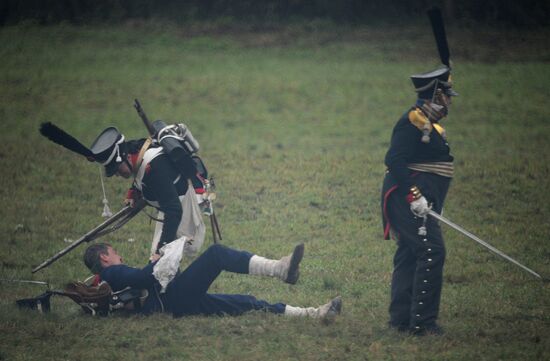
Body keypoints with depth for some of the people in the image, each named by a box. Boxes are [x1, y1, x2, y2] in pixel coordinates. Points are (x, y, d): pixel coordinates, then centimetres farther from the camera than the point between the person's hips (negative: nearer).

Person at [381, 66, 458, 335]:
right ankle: (422, 321, -16)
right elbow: (395, 161, -21)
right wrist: (414, 195, -26)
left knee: (409, 256, 12)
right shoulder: (413, 122, -14)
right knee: (431, 252, -15)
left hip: (419, 201, 11)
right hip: (408, 200, -11)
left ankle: (401, 318, 15)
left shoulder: (428, 124, 18)